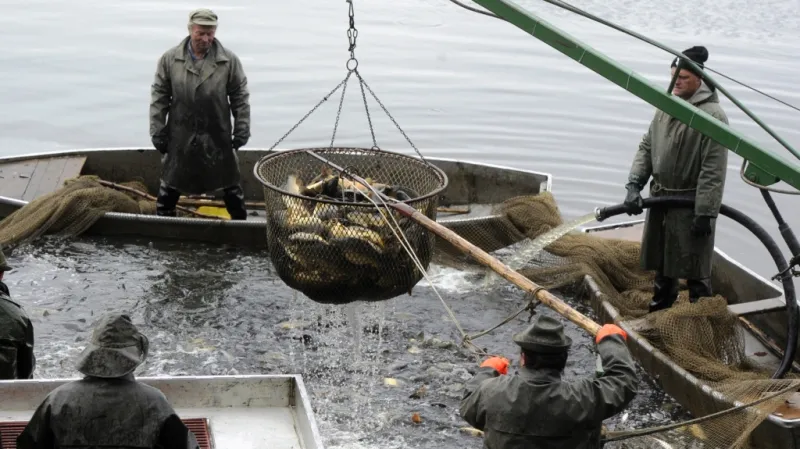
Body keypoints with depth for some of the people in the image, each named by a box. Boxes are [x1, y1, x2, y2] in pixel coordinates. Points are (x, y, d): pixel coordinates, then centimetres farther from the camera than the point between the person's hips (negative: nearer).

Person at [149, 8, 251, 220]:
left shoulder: (229, 60, -9)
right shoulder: (170, 59, -7)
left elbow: (240, 97, -1)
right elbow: (159, 97, 0)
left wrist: (242, 130, -3)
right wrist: (157, 131, -2)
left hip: (218, 135, 0)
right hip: (181, 135, 1)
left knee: (230, 183, 11)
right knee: (171, 181, 14)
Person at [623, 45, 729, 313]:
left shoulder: (713, 115, -18)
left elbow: (713, 171, -20)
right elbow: (646, 147, 9)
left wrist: (705, 213, -21)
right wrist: (634, 185, -3)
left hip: (690, 204, -8)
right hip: (661, 198, 8)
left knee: (695, 271, 4)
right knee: (662, 264, 21)